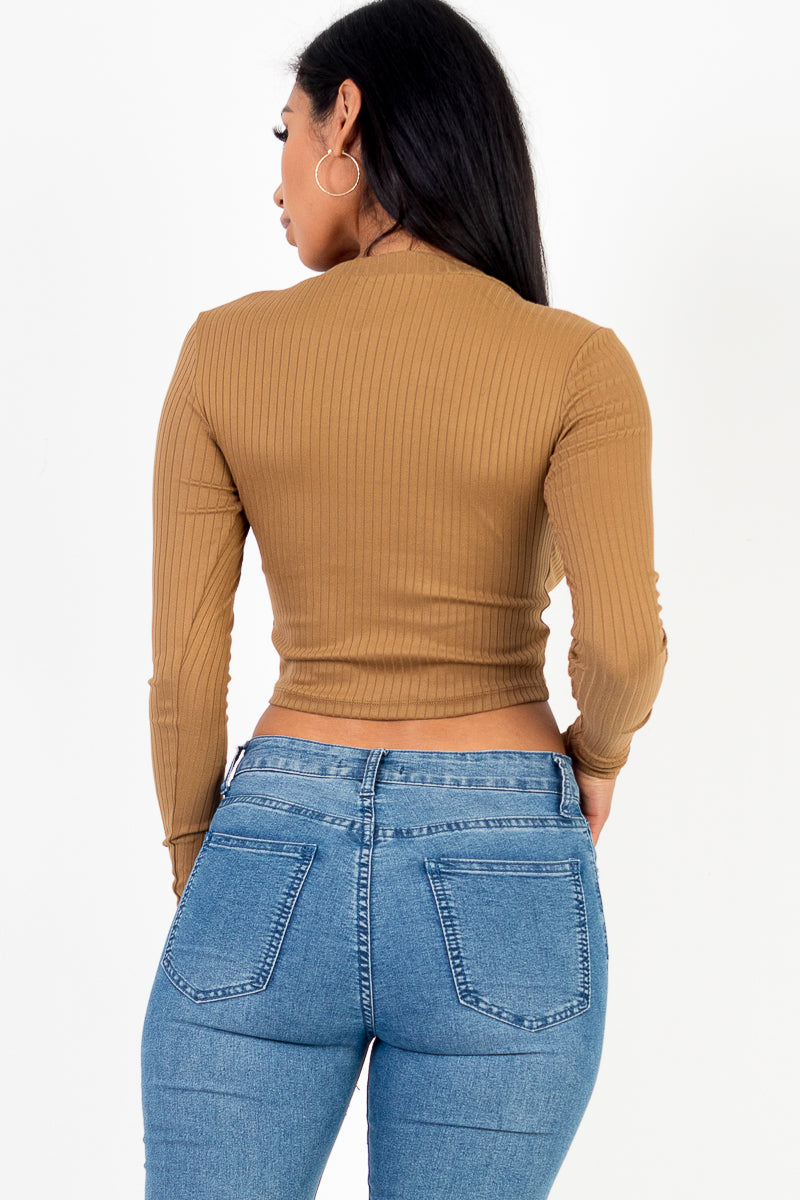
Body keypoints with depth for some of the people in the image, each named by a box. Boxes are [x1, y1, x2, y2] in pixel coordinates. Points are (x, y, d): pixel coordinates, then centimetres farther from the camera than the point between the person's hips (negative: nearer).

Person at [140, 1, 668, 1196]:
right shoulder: (575, 362, -6)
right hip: (497, 890, 0)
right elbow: (623, 639, -19)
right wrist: (596, 754, 3)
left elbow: (186, 661, -1)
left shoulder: (227, 350, -2)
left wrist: (199, 877, 12)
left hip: (277, 868, 1)